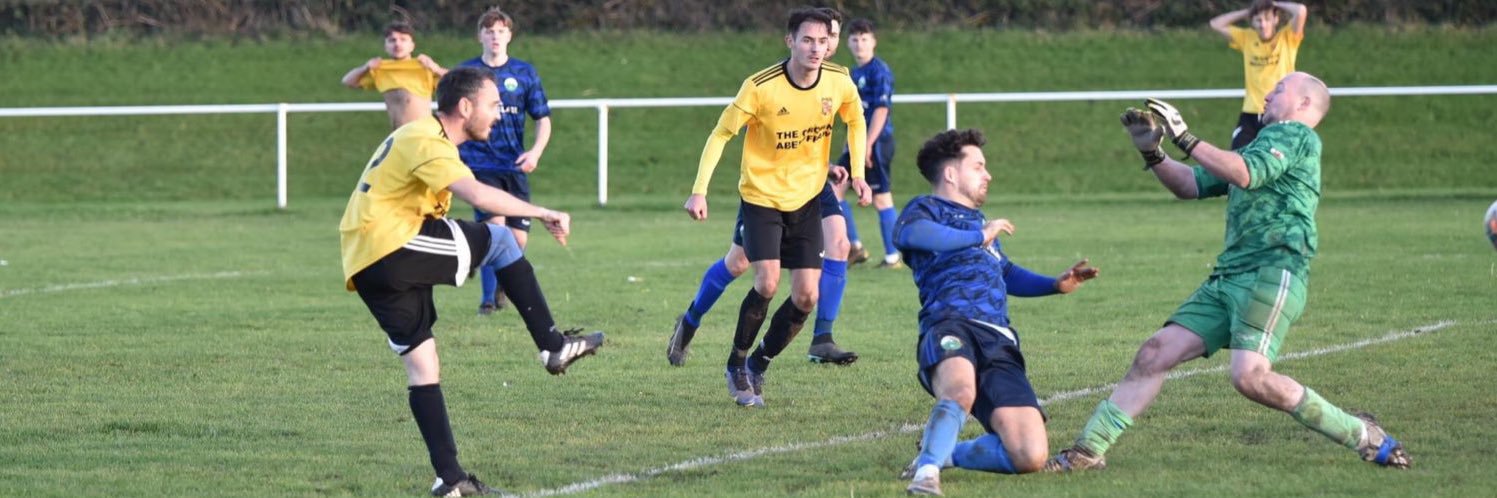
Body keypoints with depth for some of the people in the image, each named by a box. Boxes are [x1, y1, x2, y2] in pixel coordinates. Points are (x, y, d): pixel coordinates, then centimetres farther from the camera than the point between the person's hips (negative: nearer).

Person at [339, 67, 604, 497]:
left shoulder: (419, 137, 21)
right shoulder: (426, 142, -13)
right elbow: (479, 195, -27)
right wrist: (544, 214, -19)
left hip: (365, 267, 10)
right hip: (392, 247, -10)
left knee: (421, 361, 8)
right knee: (500, 240, -3)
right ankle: (552, 345, 1)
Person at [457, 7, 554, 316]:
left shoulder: (524, 73, 5)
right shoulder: (466, 71, 4)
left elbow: (543, 119, 6)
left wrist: (536, 151, -11)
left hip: (514, 166, 2)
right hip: (479, 164, -2)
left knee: (518, 238, -1)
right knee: (495, 224, -21)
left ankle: (501, 283, 30)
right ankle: (488, 297, -9)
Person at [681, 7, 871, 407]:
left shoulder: (839, 83, -10)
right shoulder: (760, 87, -22)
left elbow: (856, 122, 12)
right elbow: (721, 134, -13)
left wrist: (858, 173, 3)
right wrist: (699, 191, -20)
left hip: (806, 200, 4)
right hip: (761, 196, -4)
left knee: (806, 296, -3)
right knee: (767, 282, -20)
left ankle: (758, 366, 19)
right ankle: (736, 366, 3)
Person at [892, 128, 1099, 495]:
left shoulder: (978, 221, 37)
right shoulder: (926, 209, 13)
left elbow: (1008, 275, 50)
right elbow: (909, 233, -13)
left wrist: (1056, 285, 32)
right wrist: (980, 237, -7)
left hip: (999, 345, 7)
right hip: (952, 327, -7)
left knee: (1031, 458, -11)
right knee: (961, 392, -45)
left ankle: (941, 453, 8)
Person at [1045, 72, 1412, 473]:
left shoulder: (1294, 135, 0)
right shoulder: (1261, 146, 30)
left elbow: (1244, 174, -18)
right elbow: (1190, 186, 29)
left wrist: (1185, 139, -14)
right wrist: (1152, 153, 13)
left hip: (1273, 272, -9)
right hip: (1228, 277, 9)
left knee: (1250, 377, -24)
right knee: (1155, 353, 1)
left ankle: (1363, 436, -11)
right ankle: (1088, 450, 3)